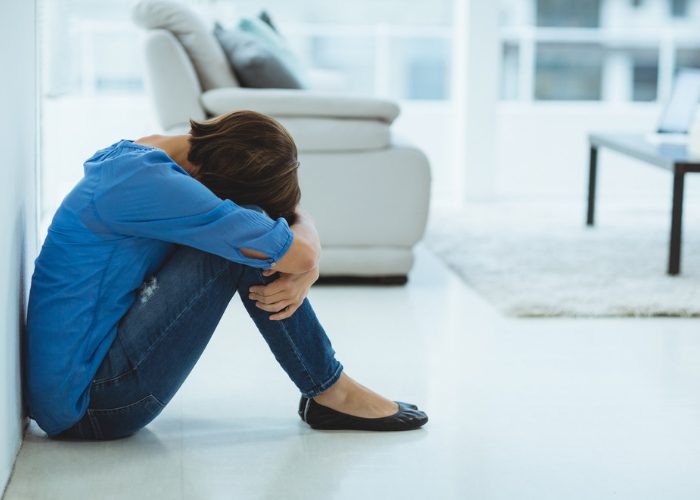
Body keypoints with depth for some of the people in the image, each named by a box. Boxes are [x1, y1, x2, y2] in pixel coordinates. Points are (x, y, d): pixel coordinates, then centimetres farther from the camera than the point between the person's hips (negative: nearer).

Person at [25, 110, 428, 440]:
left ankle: (329, 388, 9)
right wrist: (301, 220, 0)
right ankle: (331, 393, -1)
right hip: (86, 407, -10)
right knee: (242, 244, -16)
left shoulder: (137, 157, 8)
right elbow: (300, 252, -22)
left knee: (244, 236, 9)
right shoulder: (149, 184, -23)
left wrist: (302, 275, -10)